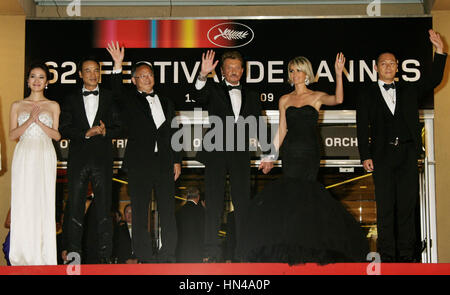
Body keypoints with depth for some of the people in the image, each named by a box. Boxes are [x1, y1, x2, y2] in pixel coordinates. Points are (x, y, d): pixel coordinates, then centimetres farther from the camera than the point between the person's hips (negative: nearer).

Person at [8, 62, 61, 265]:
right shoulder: (17, 106, 11)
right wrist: (30, 120, -11)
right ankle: (22, 254, 4)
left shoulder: (53, 106, 9)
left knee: (44, 203, -3)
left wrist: (39, 121, -12)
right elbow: (12, 135, 3)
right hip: (24, 157, 1)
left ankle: (42, 254, 3)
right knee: (22, 203, -3)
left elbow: (57, 135, 2)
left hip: (45, 157, -1)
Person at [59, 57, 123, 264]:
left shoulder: (109, 98, 10)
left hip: (102, 159, -1)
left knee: (104, 207, 0)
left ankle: (105, 256, 4)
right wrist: (86, 133, -12)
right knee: (75, 206, 0)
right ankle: (74, 254, 6)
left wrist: (104, 132, -13)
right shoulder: (71, 100, 11)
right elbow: (63, 129, 2)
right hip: (78, 159, 1)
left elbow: (119, 129, 7)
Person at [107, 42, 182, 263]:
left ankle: (168, 255, 10)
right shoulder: (129, 101, 5)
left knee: (168, 212, 3)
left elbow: (173, 134, 17)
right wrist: (118, 66, -30)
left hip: (164, 164, 3)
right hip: (139, 164, -3)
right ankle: (145, 257, 5)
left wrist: (177, 161, 10)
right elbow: (117, 90, -17)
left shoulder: (166, 103, 17)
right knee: (140, 213, 0)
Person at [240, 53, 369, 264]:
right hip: (290, 152, 2)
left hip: (309, 152, -2)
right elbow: (281, 130, 12)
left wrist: (338, 74, -25)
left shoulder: (317, 97, 4)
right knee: (304, 196, -3)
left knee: (296, 194, -10)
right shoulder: (285, 100, 12)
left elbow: (338, 100, -16)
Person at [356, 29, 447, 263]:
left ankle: (406, 256, 6)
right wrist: (365, 156, -7)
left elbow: (434, 80, 7)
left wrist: (440, 52, -3)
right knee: (385, 207, -2)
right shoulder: (368, 95, 11)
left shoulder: (409, 90, 17)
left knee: (407, 204, 1)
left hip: (407, 155, 2)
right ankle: (387, 256, 2)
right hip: (383, 155, -2)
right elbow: (363, 127, 4)